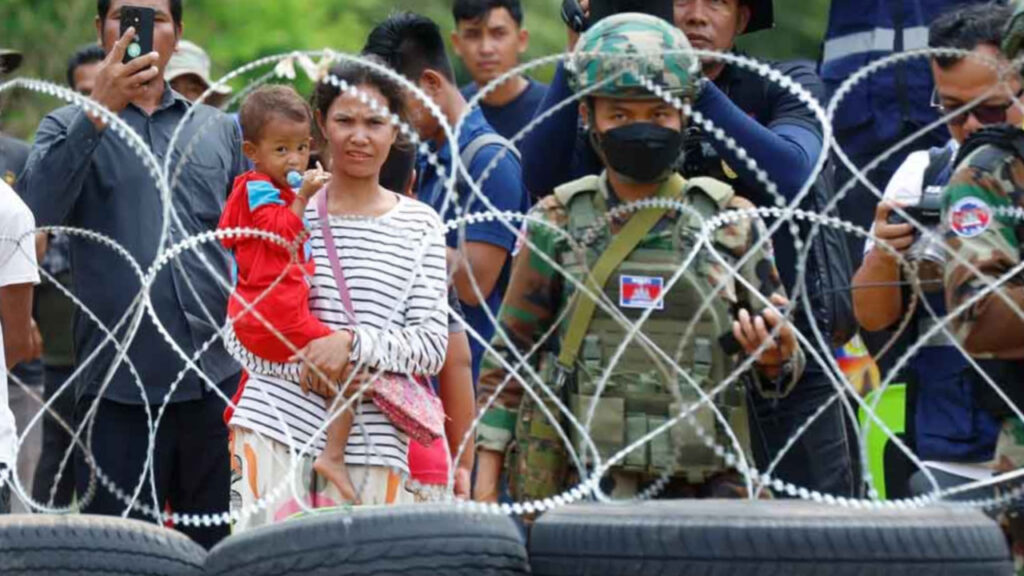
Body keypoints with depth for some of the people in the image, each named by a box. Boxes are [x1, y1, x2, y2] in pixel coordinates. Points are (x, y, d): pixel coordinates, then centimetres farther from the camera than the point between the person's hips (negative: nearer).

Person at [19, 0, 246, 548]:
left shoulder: (219, 131, 13)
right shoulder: (71, 127, 5)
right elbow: (37, 210, -14)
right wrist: (99, 111, -20)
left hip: (218, 380, 3)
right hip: (120, 385, -3)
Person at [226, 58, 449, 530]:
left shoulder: (420, 226, 7)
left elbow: (433, 345, 1)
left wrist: (354, 343, -14)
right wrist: (302, 361, -10)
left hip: (371, 436, 1)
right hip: (275, 424, 0)